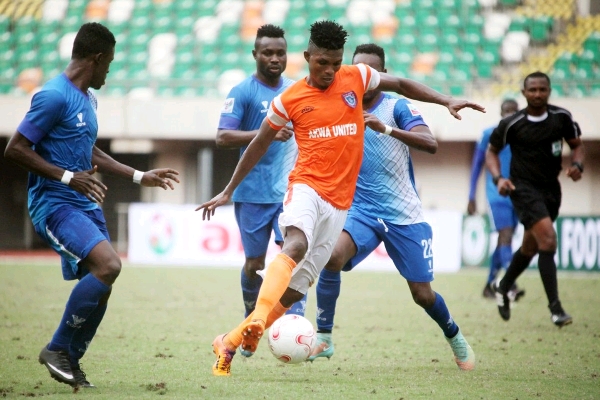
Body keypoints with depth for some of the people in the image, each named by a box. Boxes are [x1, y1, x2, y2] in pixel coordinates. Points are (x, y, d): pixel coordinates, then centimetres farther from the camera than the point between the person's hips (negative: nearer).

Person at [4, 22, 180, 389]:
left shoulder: (88, 99, 16)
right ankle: (58, 349, -13)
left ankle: (70, 363, 18)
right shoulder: (55, 96, -14)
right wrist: (68, 177, -21)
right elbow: (15, 149, -16)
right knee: (108, 264, -25)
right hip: (54, 204, -10)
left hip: (86, 206, 10)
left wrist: (140, 177, 30)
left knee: (100, 288, 5)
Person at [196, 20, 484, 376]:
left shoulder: (356, 77, 6)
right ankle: (257, 320, -49)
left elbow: (401, 85, 20)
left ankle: (230, 343, 9)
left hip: (339, 202, 3)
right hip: (306, 187, -3)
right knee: (297, 244, -36)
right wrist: (228, 191, 18)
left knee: (295, 289, -1)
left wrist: (447, 101, 11)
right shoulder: (289, 100, 3)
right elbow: (259, 145, 14)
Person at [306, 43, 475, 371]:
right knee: (332, 256, -29)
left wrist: (386, 129, -38)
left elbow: (430, 144, -25)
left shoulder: (398, 108, -8)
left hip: (404, 214, -2)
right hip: (362, 210, 2)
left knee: (422, 294, 4)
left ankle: (454, 337, 36)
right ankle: (323, 339, -17)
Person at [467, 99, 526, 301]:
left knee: (504, 239, 9)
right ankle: (510, 286, -29)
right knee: (506, 236, -18)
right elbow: (477, 165, 6)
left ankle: (489, 285, 23)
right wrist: (471, 197, 4)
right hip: (497, 193, -4)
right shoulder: (490, 135, 0)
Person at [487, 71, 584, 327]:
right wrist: (498, 178, -12)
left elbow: (577, 145, 11)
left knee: (530, 247, 19)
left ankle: (503, 287, 46)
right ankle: (555, 308, -21)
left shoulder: (561, 118, -1)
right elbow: (492, 151, 5)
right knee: (548, 239, -22)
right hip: (524, 188, -5)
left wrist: (577, 165, -10)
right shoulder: (511, 124, -9)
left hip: (551, 189, 5)